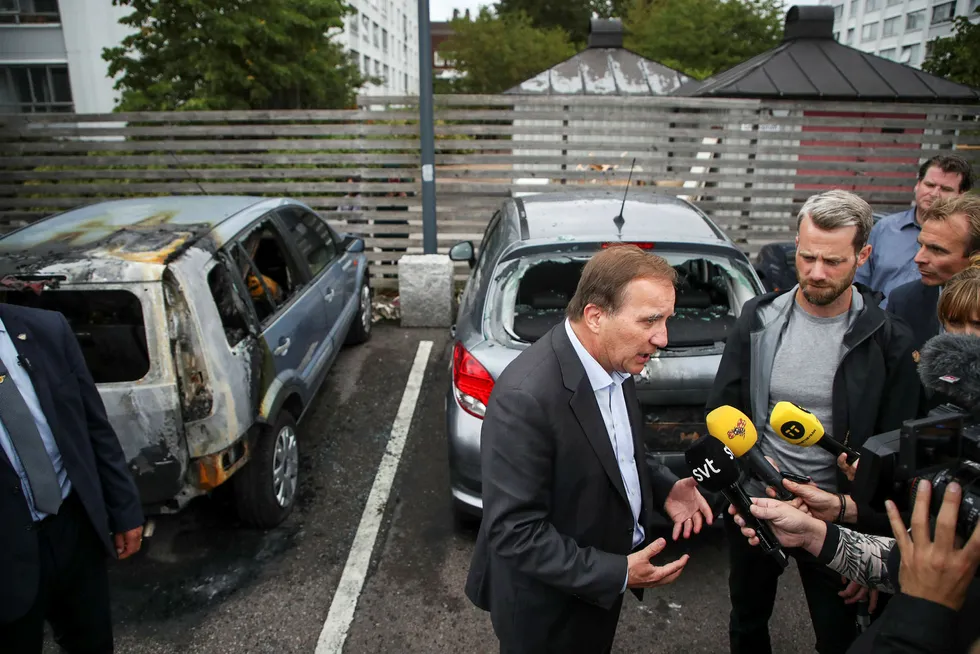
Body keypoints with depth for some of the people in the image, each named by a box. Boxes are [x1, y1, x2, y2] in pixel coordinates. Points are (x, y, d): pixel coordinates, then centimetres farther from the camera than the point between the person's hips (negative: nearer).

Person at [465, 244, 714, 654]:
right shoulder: (526, 397, -33)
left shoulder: (613, 361, -7)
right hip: (546, 608, -7)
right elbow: (513, 531, -27)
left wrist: (662, 487, -4)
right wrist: (616, 573, -24)